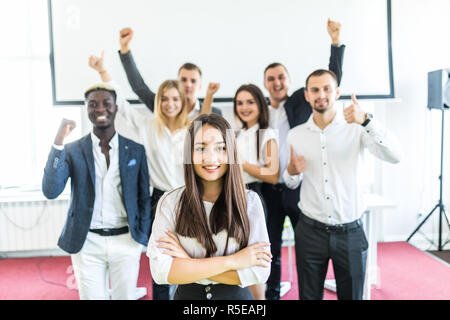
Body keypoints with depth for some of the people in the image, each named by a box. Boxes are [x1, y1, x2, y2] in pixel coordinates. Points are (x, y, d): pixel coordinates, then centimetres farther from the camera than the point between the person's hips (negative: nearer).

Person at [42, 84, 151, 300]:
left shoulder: (135, 150, 1)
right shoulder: (72, 150, -1)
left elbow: (144, 198, 7)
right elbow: (50, 191, -14)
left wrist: (143, 237, 1)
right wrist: (58, 141, -19)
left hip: (126, 241, 1)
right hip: (87, 243, 0)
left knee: (126, 296, 12)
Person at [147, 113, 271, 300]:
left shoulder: (250, 201, -10)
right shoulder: (170, 202, -10)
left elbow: (259, 272, -16)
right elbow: (160, 271, -19)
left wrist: (189, 264, -18)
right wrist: (231, 261, -22)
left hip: (236, 295, 0)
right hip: (187, 295, 0)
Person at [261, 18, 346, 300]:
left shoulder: (302, 101, 1)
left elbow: (332, 79, -8)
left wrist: (336, 41, -16)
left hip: (300, 188, -3)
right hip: (270, 190, 3)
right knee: (271, 248, 14)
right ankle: (272, 294, 30)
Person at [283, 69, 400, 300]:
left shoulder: (355, 129, -4)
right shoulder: (295, 135, 3)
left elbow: (394, 157, -20)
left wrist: (366, 120, -32)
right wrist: (292, 171, -10)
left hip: (350, 231, -1)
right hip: (310, 231, 2)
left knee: (352, 295, 13)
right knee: (309, 295, 14)